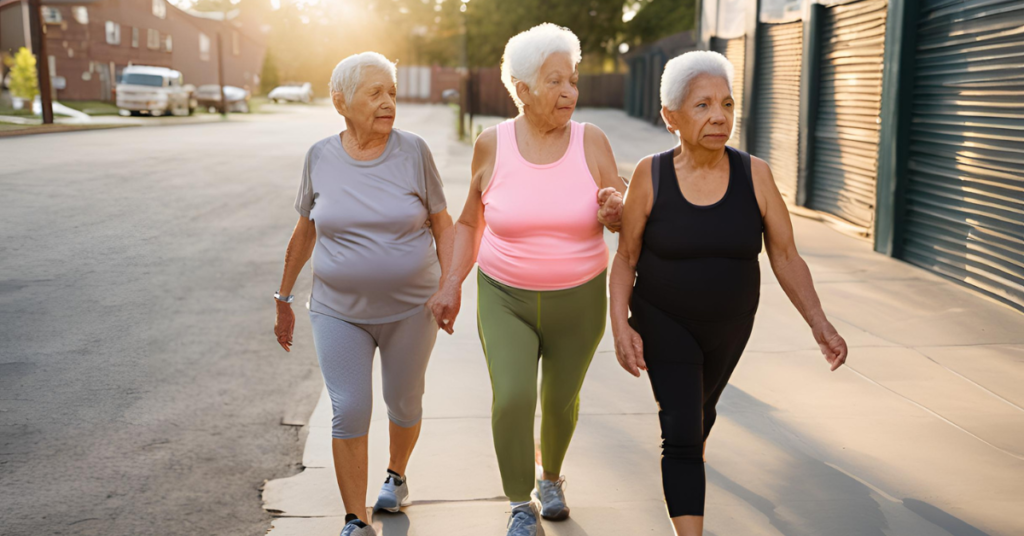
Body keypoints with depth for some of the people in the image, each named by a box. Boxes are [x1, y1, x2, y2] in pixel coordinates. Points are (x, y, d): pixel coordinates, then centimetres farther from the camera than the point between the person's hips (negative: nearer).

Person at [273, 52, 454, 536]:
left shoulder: (413, 151, -7)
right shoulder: (320, 157, -3)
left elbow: (443, 226, -1)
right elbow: (305, 232, 8)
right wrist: (284, 299, 13)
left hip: (410, 309, 0)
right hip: (339, 311, 0)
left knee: (404, 403, 15)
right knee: (349, 414, -4)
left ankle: (396, 476, 44)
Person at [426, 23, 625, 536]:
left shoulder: (591, 141, -9)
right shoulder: (492, 144, -8)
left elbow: (619, 220, -4)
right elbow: (471, 220, 4)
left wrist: (613, 210, -27)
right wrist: (451, 283, -5)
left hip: (578, 301, 1)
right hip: (505, 299, -1)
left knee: (561, 400, 15)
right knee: (511, 400, -15)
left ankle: (551, 477, 47)